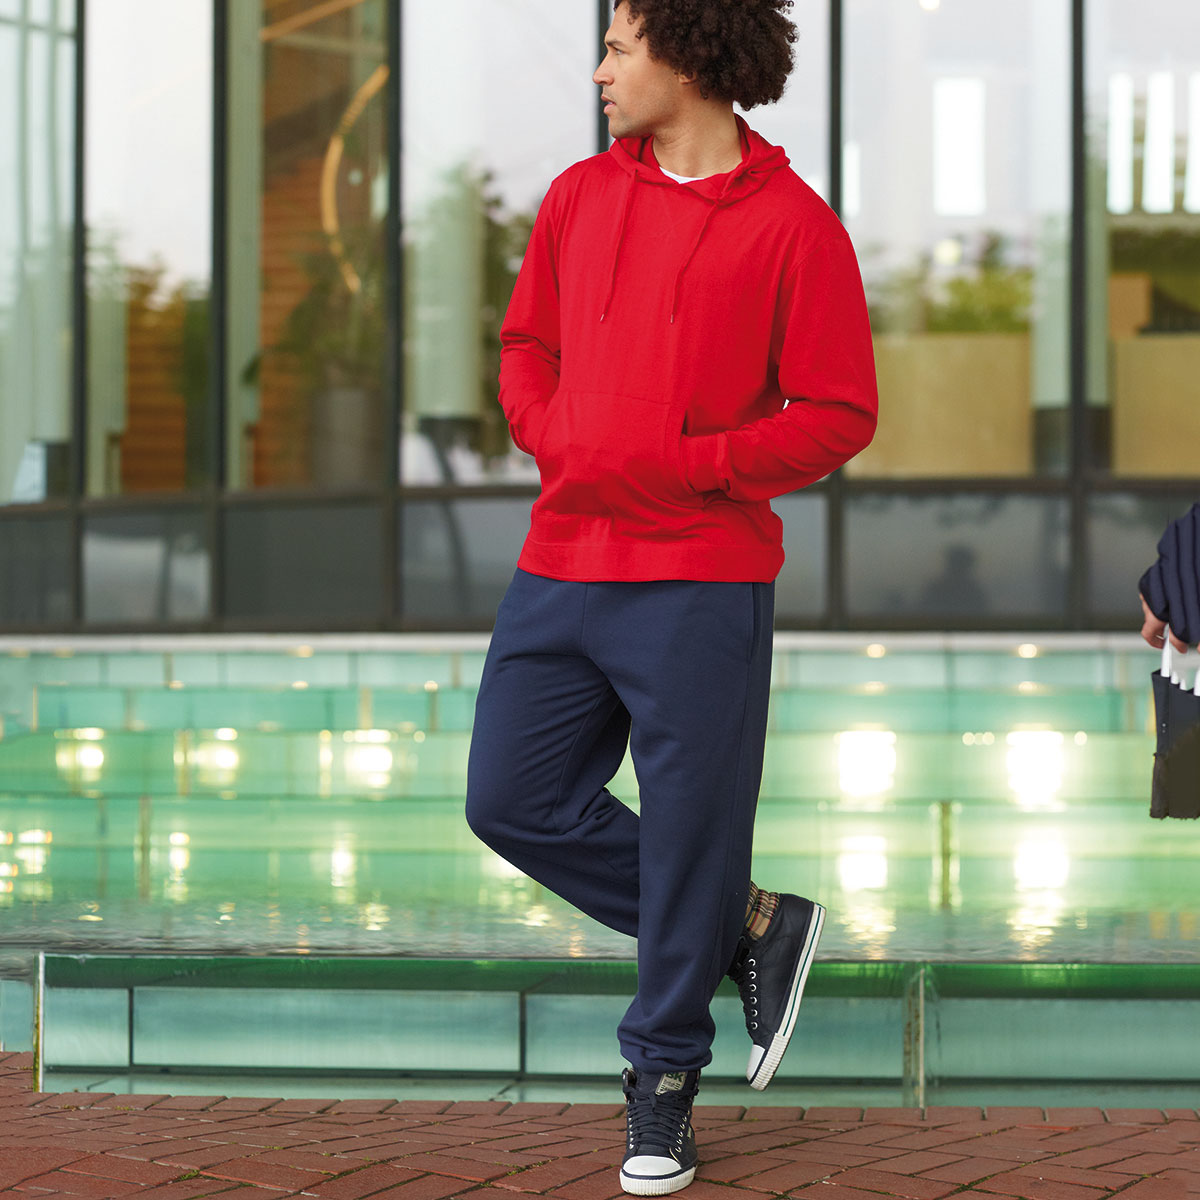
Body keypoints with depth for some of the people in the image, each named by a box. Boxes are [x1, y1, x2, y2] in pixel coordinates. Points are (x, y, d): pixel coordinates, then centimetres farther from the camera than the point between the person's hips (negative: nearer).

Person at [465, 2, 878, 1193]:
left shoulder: (793, 225, -6)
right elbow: (527, 345, 20)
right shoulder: (580, 197, 10)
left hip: (701, 583, -6)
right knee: (515, 802, 6)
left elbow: (838, 415, -7)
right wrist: (556, 439, -1)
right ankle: (752, 928, 20)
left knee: (687, 834, 1)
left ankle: (662, 1077, 18)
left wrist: (680, 466, -15)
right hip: (559, 568, 6)